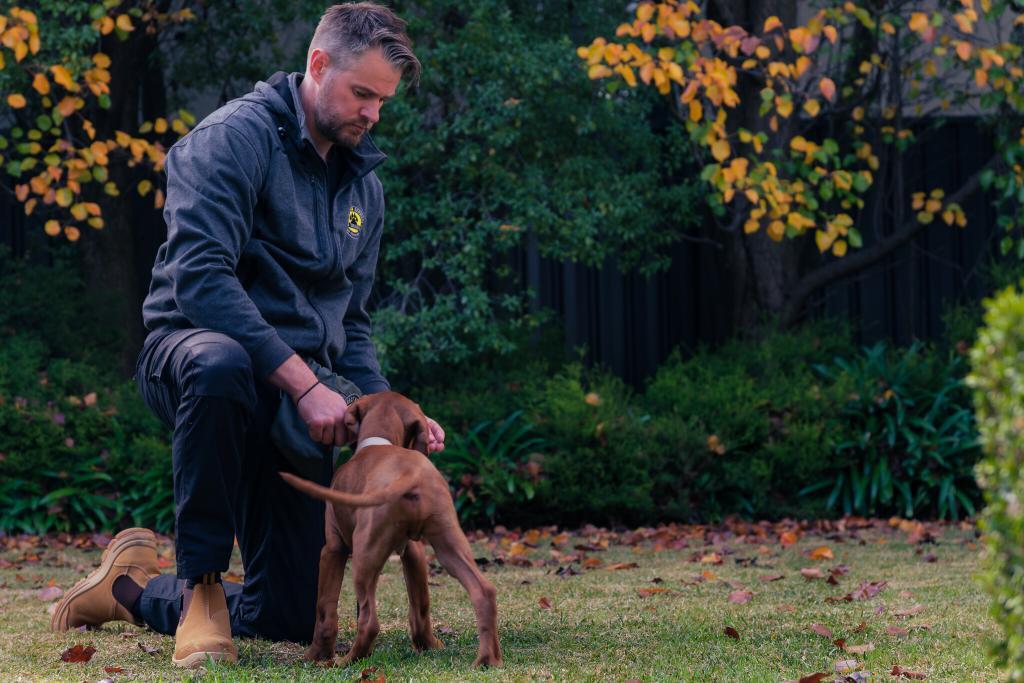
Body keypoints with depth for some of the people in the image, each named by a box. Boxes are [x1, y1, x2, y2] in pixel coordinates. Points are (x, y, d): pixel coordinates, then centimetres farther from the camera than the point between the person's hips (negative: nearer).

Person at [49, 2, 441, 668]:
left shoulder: (365, 185, 15)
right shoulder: (236, 138, -11)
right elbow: (200, 278, -24)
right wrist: (304, 383, -29)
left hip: (298, 395, 7)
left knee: (290, 619, 0)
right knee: (219, 365, -47)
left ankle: (133, 587, 29)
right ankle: (199, 584, -28)